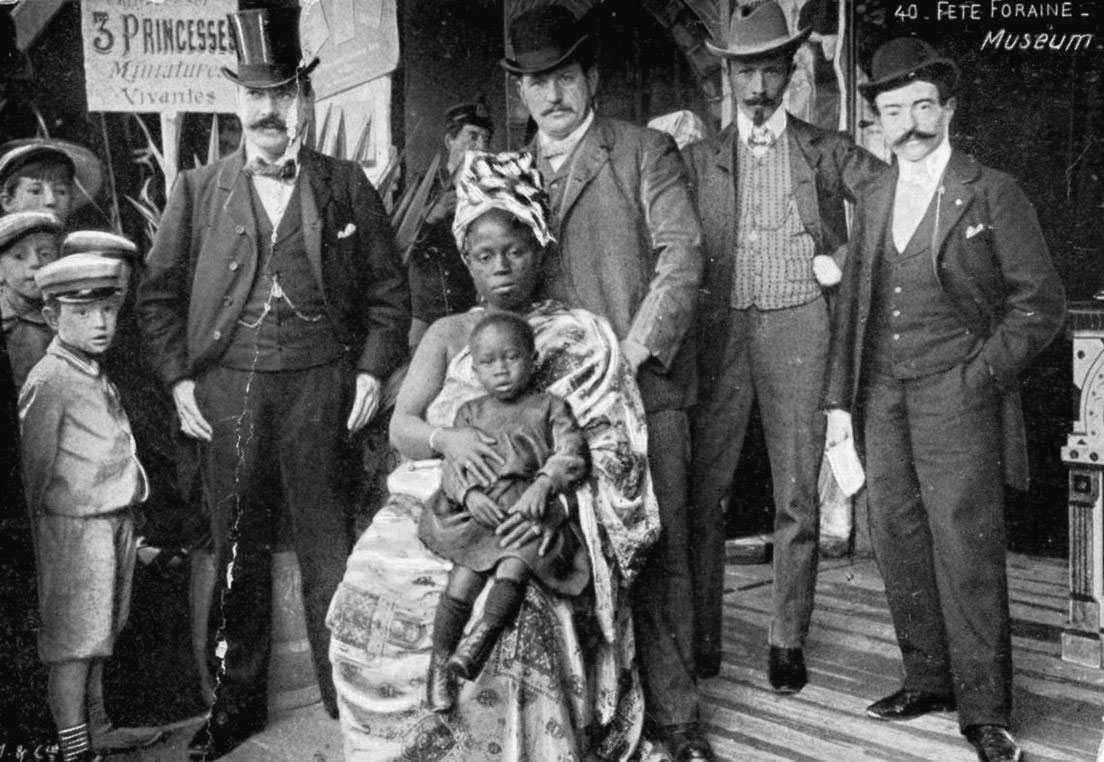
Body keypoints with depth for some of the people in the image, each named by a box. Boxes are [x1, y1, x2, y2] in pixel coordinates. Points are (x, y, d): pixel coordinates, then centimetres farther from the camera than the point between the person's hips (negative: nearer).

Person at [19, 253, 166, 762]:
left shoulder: (96, 375, 9)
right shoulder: (49, 381, -17)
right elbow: (34, 466, -14)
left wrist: (128, 522, 16)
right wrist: (36, 525, -9)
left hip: (116, 519, 9)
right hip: (73, 524, -9)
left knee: (102, 631, 20)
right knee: (73, 641, 1)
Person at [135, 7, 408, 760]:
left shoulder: (347, 186, 5)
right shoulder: (198, 190, 8)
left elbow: (388, 289, 6)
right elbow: (159, 290, 9)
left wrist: (372, 370, -3)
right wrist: (178, 378, 0)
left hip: (319, 386, -1)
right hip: (226, 388, 2)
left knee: (329, 548, 4)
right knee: (238, 549, 10)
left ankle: (349, 694, 18)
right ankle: (238, 698, 24)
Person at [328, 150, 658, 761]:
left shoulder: (581, 337, 7)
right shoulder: (448, 333, 17)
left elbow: (605, 446, -1)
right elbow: (401, 425, 7)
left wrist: (552, 501, -20)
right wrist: (447, 439, -16)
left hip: (522, 525, -3)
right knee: (372, 589, -23)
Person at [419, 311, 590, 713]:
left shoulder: (550, 407, 10)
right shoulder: (470, 413, 17)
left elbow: (571, 455, -2)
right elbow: (452, 466, 9)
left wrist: (542, 485, -20)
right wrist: (471, 495, -13)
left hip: (529, 512, -1)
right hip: (475, 513, 1)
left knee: (514, 567, -30)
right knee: (464, 578, -19)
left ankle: (481, 637, -27)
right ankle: (440, 659, -8)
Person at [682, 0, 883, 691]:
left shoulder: (827, 151, 10)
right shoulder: (700, 158, 11)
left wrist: (847, 261, -1)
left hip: (797, 327, 0)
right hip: (719, 327, 0)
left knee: (798, 496, 3)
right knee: (704, 491, -1)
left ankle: (789, 641, 15)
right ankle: (701, 637, 11)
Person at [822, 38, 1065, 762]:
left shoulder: (993, 194, -1)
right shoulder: (874, 198, 13)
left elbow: (1041, 303, 0)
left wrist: (980, 375, -8)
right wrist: (840, 397, 10)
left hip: (956, 398, -5)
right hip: (883, 399, 5)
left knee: (968, 552, -4)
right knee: (899, 544, 8)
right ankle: (928, 680, 22)